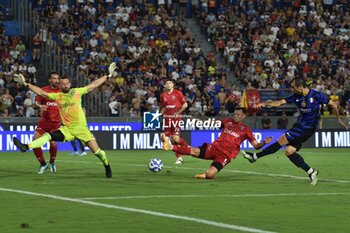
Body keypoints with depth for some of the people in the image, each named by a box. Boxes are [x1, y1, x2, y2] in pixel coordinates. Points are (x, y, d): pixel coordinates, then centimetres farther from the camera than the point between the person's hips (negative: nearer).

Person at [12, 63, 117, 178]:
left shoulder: (77, 92, 1)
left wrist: (108, 75, 6)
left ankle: (106, 164, 20)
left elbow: (94, 85, 6)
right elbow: (41, 92, 5)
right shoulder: (57, 96, 5)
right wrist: (26, 84, -2)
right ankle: (26, 147, -31)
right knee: (48, 136, -18)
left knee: (96, 151, -6)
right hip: (67, 129, 2)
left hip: (81, 128, -2)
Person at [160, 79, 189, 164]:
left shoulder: (178, 93, -3)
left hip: (176, 117, -4)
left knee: (176, 138, -15)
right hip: (167, 118, 4)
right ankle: (179, 157, 11)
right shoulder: (163, 95, 9)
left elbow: (185, 104, -4)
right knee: (171, 139, 2)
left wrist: (178, 112, -14)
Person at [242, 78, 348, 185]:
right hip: (299, 124, 7)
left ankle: (255, 156, -6)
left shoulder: (317, 95, -13)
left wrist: (339, 120, 3)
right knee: (289, 151, 0)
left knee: (282, 140, -13)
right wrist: (265, 104, -16)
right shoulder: (296, 96, 3)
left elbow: (333, 105, -3)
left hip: (308, 128, -7)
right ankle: (311, 172, 7)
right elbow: (280, 102, -2)